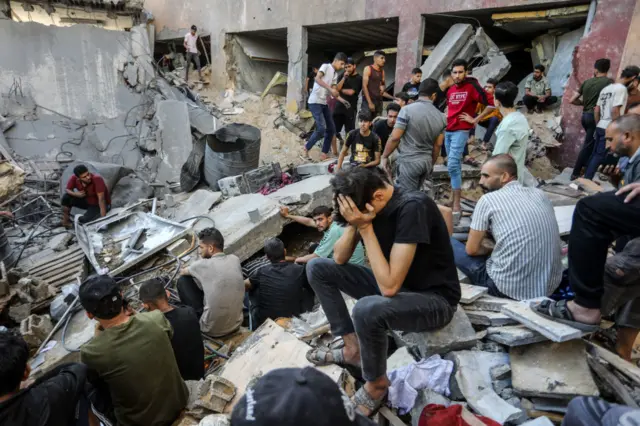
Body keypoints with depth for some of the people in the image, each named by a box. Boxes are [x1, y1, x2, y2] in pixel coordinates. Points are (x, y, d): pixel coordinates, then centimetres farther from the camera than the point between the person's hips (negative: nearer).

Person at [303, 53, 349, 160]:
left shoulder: (335, 75, 17)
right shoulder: (326, 66, -4)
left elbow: (334, 92, 15)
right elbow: (317, 79, -21)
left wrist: (342, 100, 0)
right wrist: (330, 89, -28)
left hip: (324, 103, 9)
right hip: (315, 102, -9)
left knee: (331, 129, 5)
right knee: (321, 128, -17)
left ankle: (324, 153, 12)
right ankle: (307, 148, 2)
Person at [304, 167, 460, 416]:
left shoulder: (413, 207, -29)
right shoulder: (365, 203, -6)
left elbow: (390, 286, -33)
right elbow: (340, 258, -2)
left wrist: (365, 227, -31)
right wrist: (355, 224, -19)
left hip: (434, 300, -7)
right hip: (392, 284, 8)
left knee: (367, 309, -38)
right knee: (317, 268, 1)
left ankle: (376, 384, -6)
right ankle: (353, 348, 8)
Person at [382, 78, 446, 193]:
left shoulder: (407, 110, -11)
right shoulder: (441, 117, 5)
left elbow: (395, 137, -14)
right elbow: (437, 145, 9)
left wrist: (385, 156, -1)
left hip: (408, 161, -6)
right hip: (426, 162, 6)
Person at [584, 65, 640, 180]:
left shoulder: (606, 88, 14)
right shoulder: (621, 89, -12)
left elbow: (596, 110, 15)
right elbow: (615, 111, -19)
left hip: (600, 127, 8)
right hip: (609, 129, -8)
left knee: (594, 154, 12)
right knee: (599, 156, -5)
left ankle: (586, 178, 16)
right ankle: (586, 180, -5)